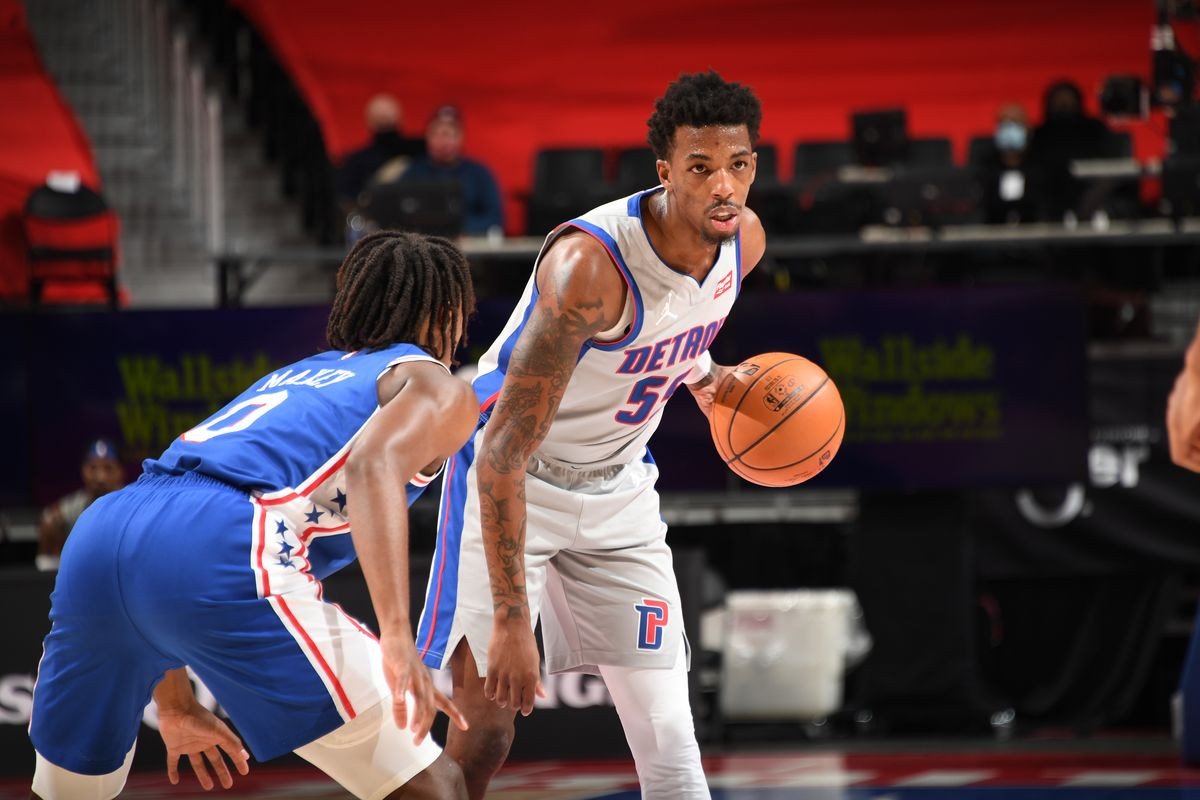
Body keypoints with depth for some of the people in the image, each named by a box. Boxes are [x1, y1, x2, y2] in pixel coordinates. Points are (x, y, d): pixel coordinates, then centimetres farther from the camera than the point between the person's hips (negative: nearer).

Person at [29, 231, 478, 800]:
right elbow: (373, 465, -7)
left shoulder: (296, 375, 39)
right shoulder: (438, 388, 17)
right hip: (220, 558, -7)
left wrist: (175, 708, 43)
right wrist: (397, 639, -19)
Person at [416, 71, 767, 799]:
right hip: (513, 477, -6)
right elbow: (505, 452, -35)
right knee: (483, 733, -9)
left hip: (617, 485, 6)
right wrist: (511, 623, -37)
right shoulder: (588, 264, -35)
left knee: (667, 731, -2)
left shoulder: (745, 240, -12)